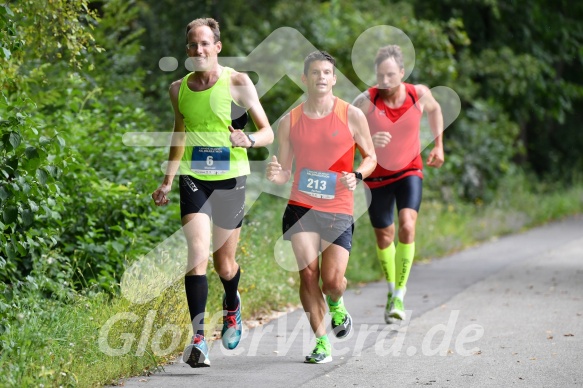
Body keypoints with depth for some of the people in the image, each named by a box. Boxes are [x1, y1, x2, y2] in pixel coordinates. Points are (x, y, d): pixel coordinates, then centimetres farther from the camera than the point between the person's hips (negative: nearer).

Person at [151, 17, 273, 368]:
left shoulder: (238, 83, -6)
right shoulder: (179, 89, 5)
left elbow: (268, 132, -4)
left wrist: (248, 139, -26)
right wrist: (167, 182, 18)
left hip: (230, 178, -2)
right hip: (193, 178, 2)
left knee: (224, 264, 8)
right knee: (197, 252, -17)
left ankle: (232, 305, 44)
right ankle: (198, 338, -18)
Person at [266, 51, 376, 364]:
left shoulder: (352, 116, 1)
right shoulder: (290, 122, 5)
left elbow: (370, 157, 11)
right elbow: (284, 172, 11)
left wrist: (357, 176, -10)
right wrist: (275, 174, -13)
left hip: (339, 211, -1)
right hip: (301, 208, 1)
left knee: (332, 282, -8)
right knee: (308, 274, -11)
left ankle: (335, 304, 30)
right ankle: (321, 342, 3)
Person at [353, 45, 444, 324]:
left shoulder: (419, 94, -13)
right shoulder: (366, 101, -20)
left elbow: (434, 109, 12)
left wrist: (438, 145, 9)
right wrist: (368, 141, -37)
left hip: (409, 172, 0)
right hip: (377, 176, 0)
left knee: (407, 226, -22)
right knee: (384, 236, 10)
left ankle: (400, 295, -15)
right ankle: (391, 290, 36)